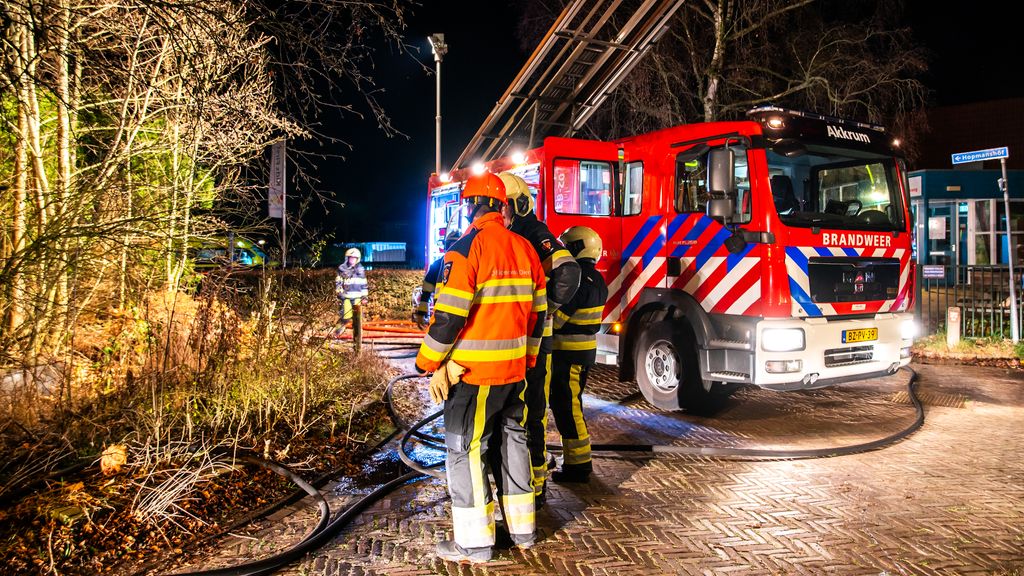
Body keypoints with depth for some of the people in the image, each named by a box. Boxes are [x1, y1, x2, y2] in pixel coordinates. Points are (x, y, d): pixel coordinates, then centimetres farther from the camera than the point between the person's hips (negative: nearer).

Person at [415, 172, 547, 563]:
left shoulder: (467, 248, -14)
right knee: (513, 441, 17)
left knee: (466, 450, 3)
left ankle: (474, 543, 11)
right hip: (515, 369, 7)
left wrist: (428, 362, -6)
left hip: (474, 373, -7)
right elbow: (537, 312, 12)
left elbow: (449, 315, -18)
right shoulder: (524, 248, 8)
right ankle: (522, 529, 27)